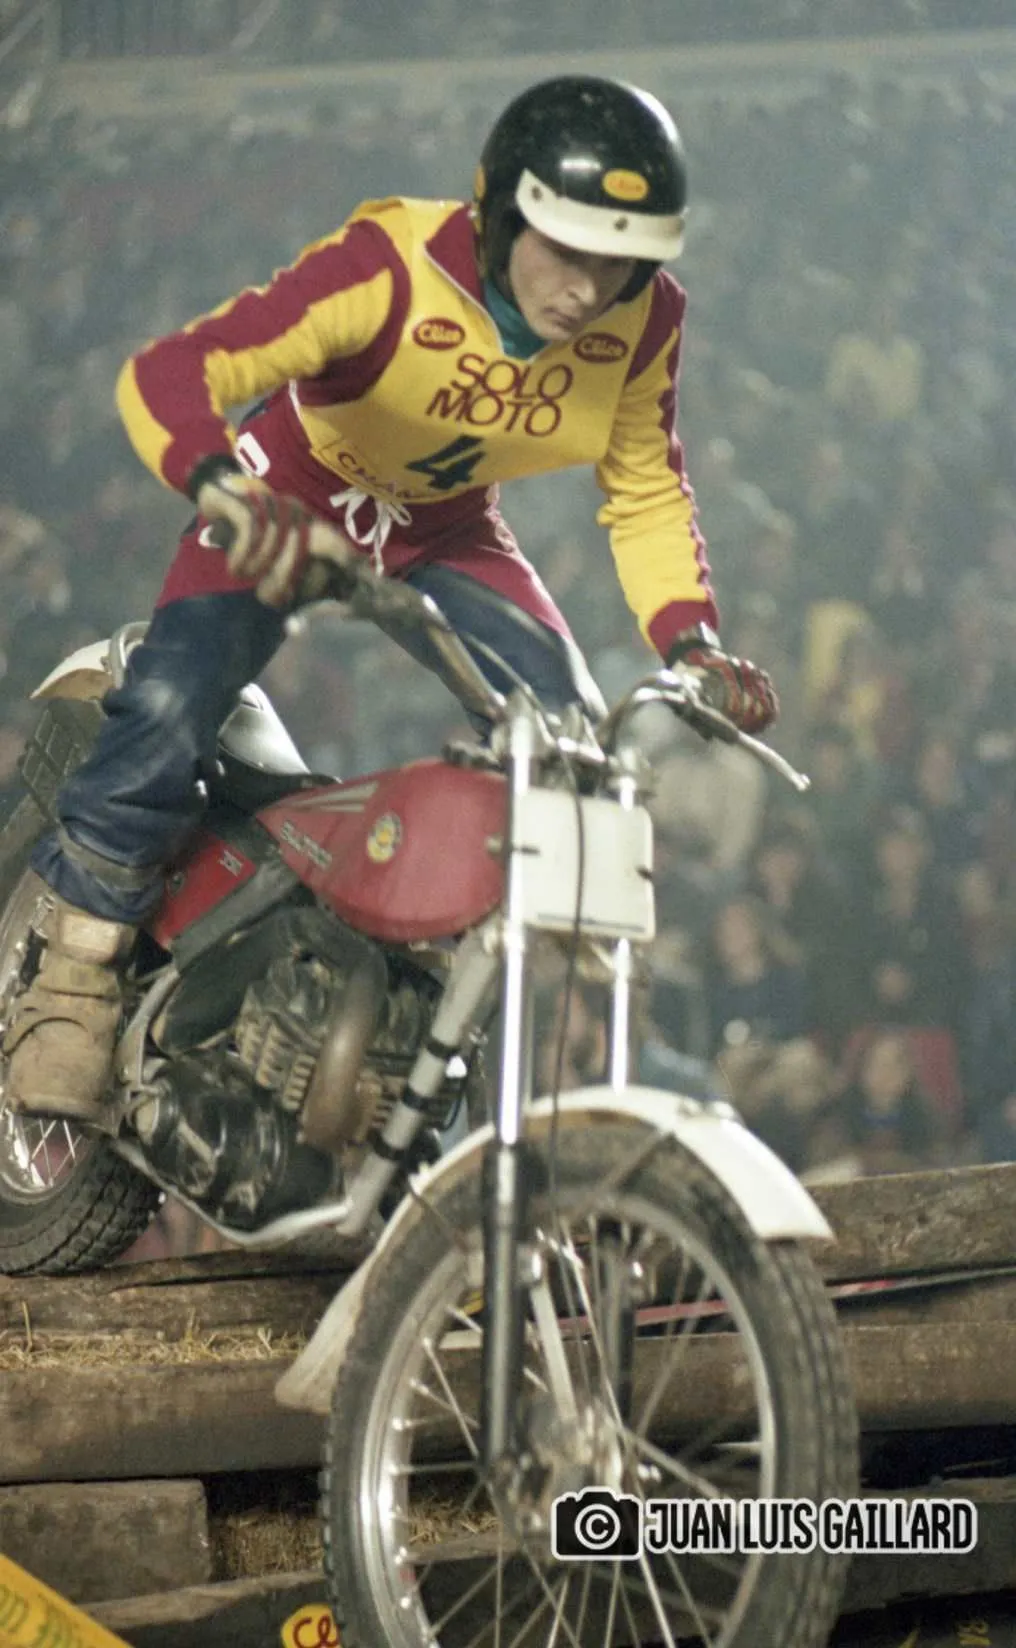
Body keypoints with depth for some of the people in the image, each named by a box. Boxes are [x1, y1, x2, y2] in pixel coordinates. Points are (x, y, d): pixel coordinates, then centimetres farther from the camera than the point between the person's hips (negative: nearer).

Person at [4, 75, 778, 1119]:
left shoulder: (645, 322, -19)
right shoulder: (389, 268, -35)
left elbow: (645, 495, -4)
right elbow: (164, 375, -42)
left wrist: (691, 644, -22)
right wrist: (227, 493, -63)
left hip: (448, 534, 5)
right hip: (293, 496, -4)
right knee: (167, 714, -28)